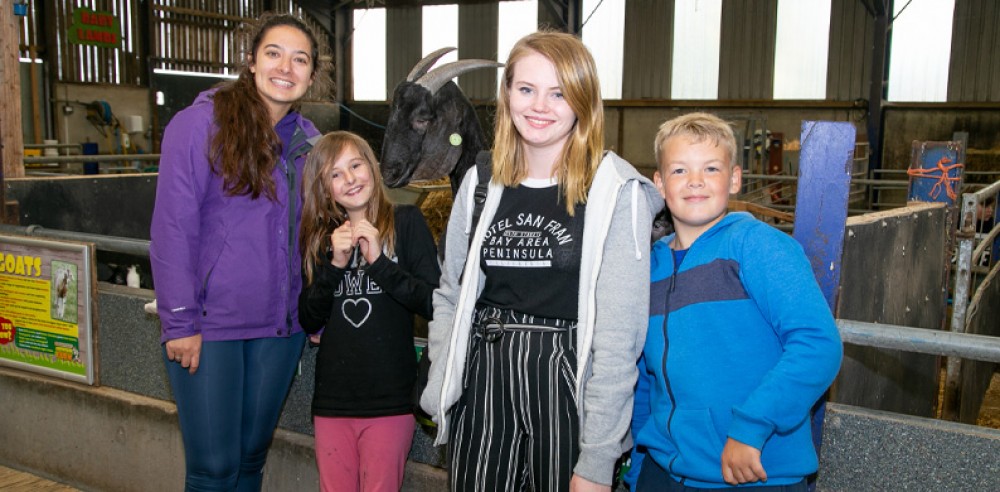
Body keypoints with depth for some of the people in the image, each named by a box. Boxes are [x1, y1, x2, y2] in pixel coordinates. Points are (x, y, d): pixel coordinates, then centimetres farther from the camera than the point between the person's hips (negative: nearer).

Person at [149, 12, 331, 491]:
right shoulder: (200, 122, -9)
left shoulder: (309, 140, 7)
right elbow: (172, 228, -11)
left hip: (280, 326, 5)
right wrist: (180, 321, -13)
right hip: (210, 324, -5)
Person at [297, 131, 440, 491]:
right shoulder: (320, 237, 11)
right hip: (331, 399, 4)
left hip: (390, 399, -4)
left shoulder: (405, 221, -2)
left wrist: (380, 261, -16)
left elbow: (435, 303, -9)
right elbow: (309, 322, 5)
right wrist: (335, 265, -8)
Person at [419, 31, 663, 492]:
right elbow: (451, 296, 11)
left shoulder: (617, 191, -10)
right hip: (483, 385, 4)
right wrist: (440, 386, 1)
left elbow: (619, 331, -13)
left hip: (568, 388, -4)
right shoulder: (481, 182, 5)